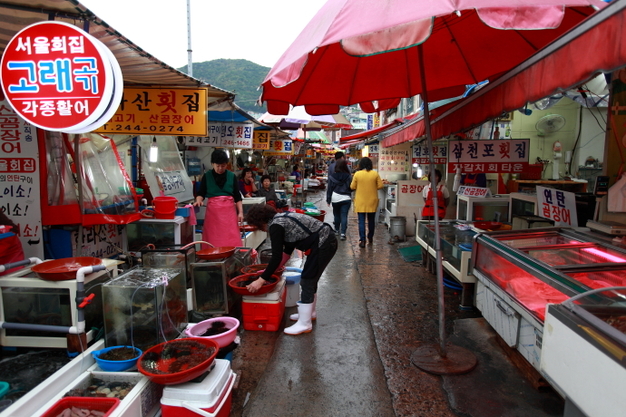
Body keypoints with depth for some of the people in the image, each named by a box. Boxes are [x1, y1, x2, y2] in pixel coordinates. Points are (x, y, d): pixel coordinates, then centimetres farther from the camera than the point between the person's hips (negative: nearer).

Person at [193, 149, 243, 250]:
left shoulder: (232, 176, 6)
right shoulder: (207, 176, 4)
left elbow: (237, 196, 7)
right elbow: (201, 193, 5)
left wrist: (240, 212, 0)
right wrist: (199, 200, -17)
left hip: (229, 211, 1)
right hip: (213, 211, 0)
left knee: (231, 240, -3)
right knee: (213, 239, 0)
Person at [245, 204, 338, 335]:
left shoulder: (275, 226, -12)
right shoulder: (282, 218, 16)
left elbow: (277, 257, -15)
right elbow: (288, 250, 23)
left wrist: (261, 280, -10)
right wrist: (272, 270, 27)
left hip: (323, 244, -10)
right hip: (327, 240, 10)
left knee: (307, 281, -1)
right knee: (310, 279, 21)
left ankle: (304, 324, 9)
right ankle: (309, 312, 37)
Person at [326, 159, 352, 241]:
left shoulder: (332, 176, -5)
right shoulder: (348, 176, -6)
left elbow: (329, 189, -1)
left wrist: (328, 199, 6)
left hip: (335, 198, 1)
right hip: (346, 198, -1)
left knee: (336, 215, 17)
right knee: (344, 216, -1)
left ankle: (337, 230, 30)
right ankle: (343, 233, -7)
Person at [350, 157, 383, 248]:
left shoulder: (357, 174, -8)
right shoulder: (375, 174, -6)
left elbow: (352, 187, -1)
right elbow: (380, 186, -2)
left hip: (360, 202, -2)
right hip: (372, 201, 2)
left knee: (361, 221, 2)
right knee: (371, 220, 17)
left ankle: (362, 240, -4)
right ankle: (370, 238, 31)